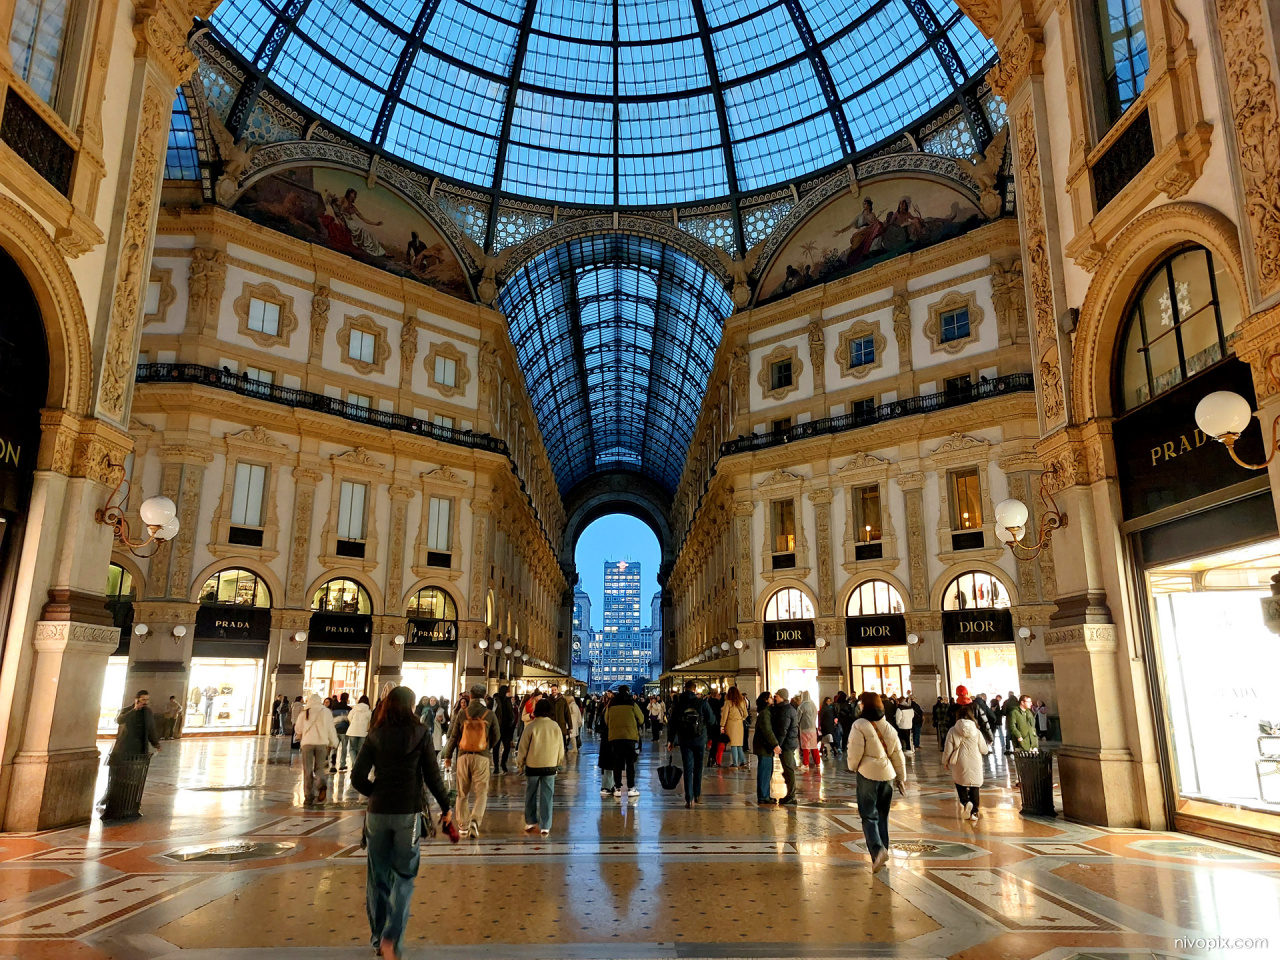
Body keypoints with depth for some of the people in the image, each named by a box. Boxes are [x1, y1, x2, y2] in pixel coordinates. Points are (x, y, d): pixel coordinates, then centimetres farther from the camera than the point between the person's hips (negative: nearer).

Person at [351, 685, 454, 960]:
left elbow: (358, 778, -3)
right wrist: (446, 806, 8)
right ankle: (392, 938, -8)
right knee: (403, 876, 7)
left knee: (378, 876, 15)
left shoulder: (375, 736, 0)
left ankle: (378, 938, 26)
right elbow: (432, 776, -4)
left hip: (377, 813, 2)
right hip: (409, 813, -2)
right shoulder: (421, 734, -5)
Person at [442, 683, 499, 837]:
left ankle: (464, 825, 17)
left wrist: (448, 756, 16)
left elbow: (453, 736, 4)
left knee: (462, 793, 13)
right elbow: (495, 736, 6)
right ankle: (475, 820, -16)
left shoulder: (462, 713, -1)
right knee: (481, 792, 4)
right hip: (482, 757, -2)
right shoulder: (490, 714, -4)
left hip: (464, 755, 2)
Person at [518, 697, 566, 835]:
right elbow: (561, 748, 7)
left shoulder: (531, 727, -10)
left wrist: (520, 764, 11)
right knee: (547, 797, 6)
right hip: (550, 766, 1)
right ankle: (545, 826, 5)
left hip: (533, 766, -1)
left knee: (531, 795, 15)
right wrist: (558, 764, 22)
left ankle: (530, 822, 22)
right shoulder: (555, 726, -2)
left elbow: (523, 748, -4)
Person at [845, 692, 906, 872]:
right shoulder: (889, 728, 9)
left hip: (868, 774, -6)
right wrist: (901, 777, 19)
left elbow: (855, 751, -12)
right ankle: (883, 855, 20)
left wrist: (852, 766, 7)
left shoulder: (860, 725, -11)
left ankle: (877, 850, -19)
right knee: (882, 815, 15)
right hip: (888, 775, 6)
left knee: (869, 815, 0)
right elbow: (897, 755, 12)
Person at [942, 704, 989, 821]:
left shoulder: (953, 731, -9)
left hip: (959, 765, -1)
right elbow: (984, 750, 2)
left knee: (960, 783, 15)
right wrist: (988, 749, 26)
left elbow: (948, 750, -6)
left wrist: (945, 762, 11)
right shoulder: (976, 732, -6)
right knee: (974, 787, 13)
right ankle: (974, 812, 14)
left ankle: (965, 802, -11)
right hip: (974, 765, 1)